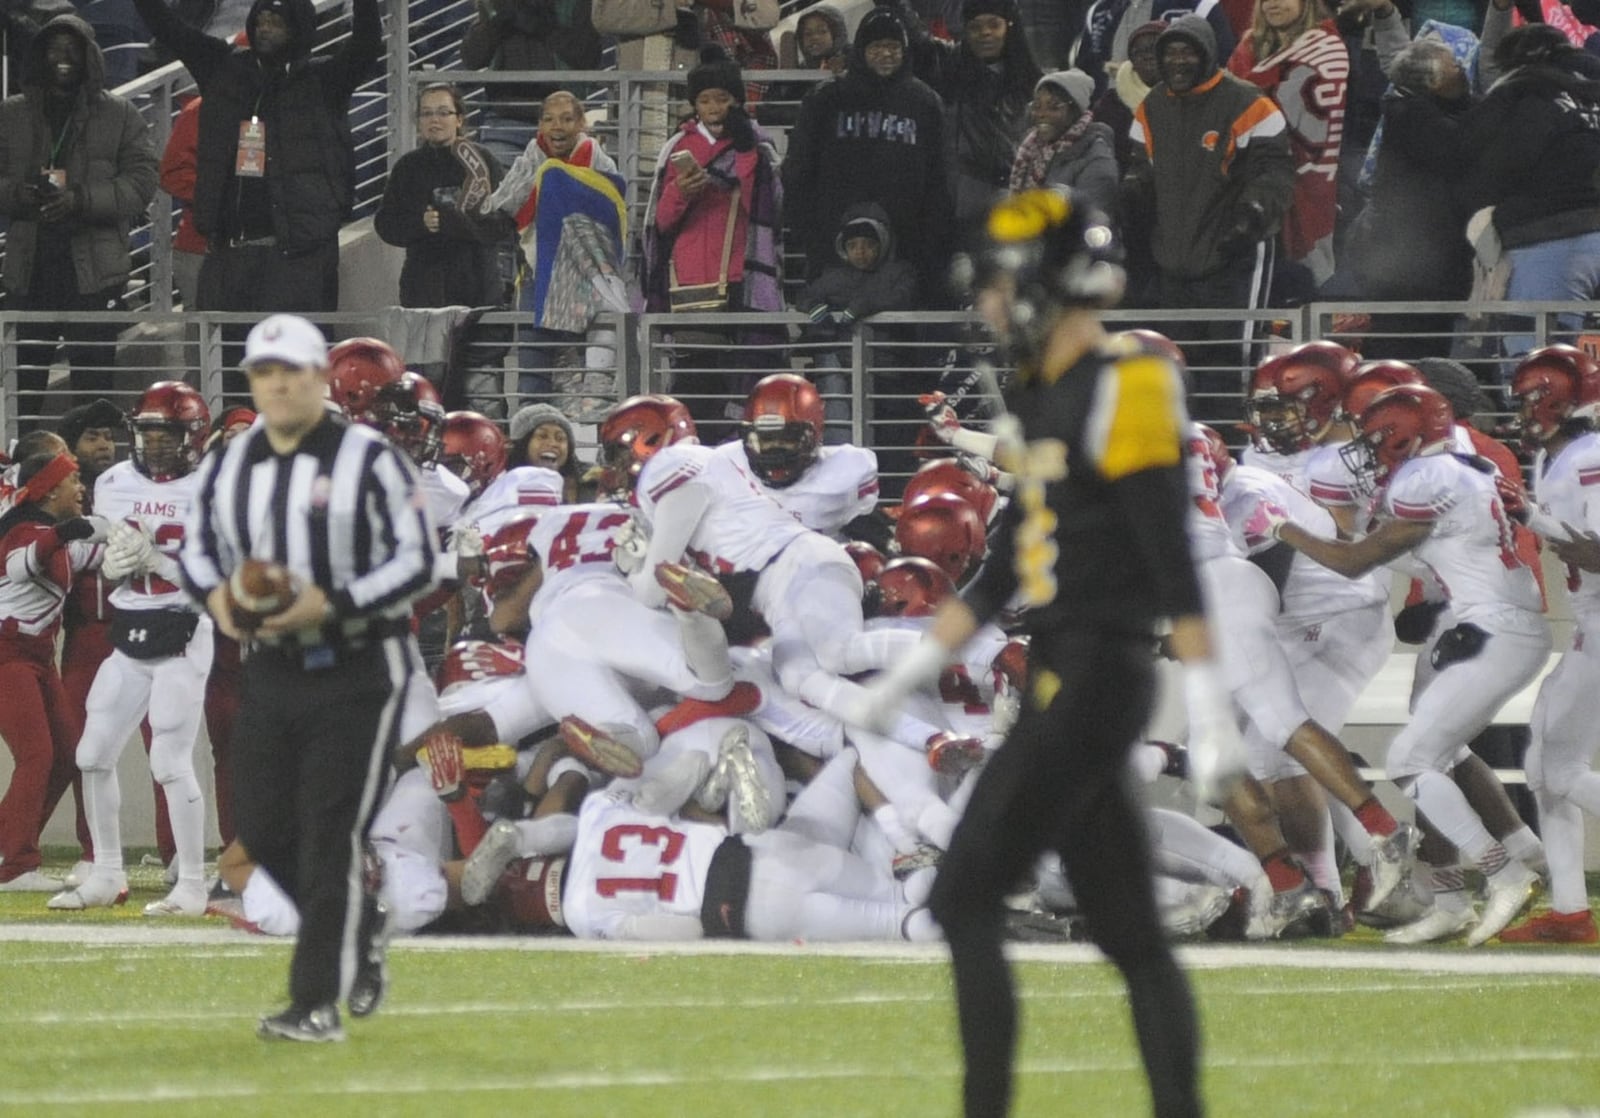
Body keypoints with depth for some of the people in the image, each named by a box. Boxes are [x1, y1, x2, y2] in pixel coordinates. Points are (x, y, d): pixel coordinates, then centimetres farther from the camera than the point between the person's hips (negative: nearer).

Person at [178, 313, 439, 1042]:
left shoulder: (371, 462, -10)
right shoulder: (228, 468, 6)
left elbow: (418, 564, -11)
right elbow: (196, 545, 19)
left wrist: (332, 606, -23)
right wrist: (213, 592, -5)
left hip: (359, 672, -6)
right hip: (271, 672, 6)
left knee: (331, 836, -8)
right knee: (264, 830, 6)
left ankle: (318, 1003, -4)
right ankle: (360, 931, 31)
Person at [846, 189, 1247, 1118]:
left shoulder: (1123, 395, -13)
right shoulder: (1043, 405, 15)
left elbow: (1176, 570, -17)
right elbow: (1008, 569, 23)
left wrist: (1212, 717, -20)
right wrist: (914, 672, 24)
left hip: (1097, 683, -9)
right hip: (1061, 684, 9)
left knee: (966, 900, -10)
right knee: (1128, 931, 7)